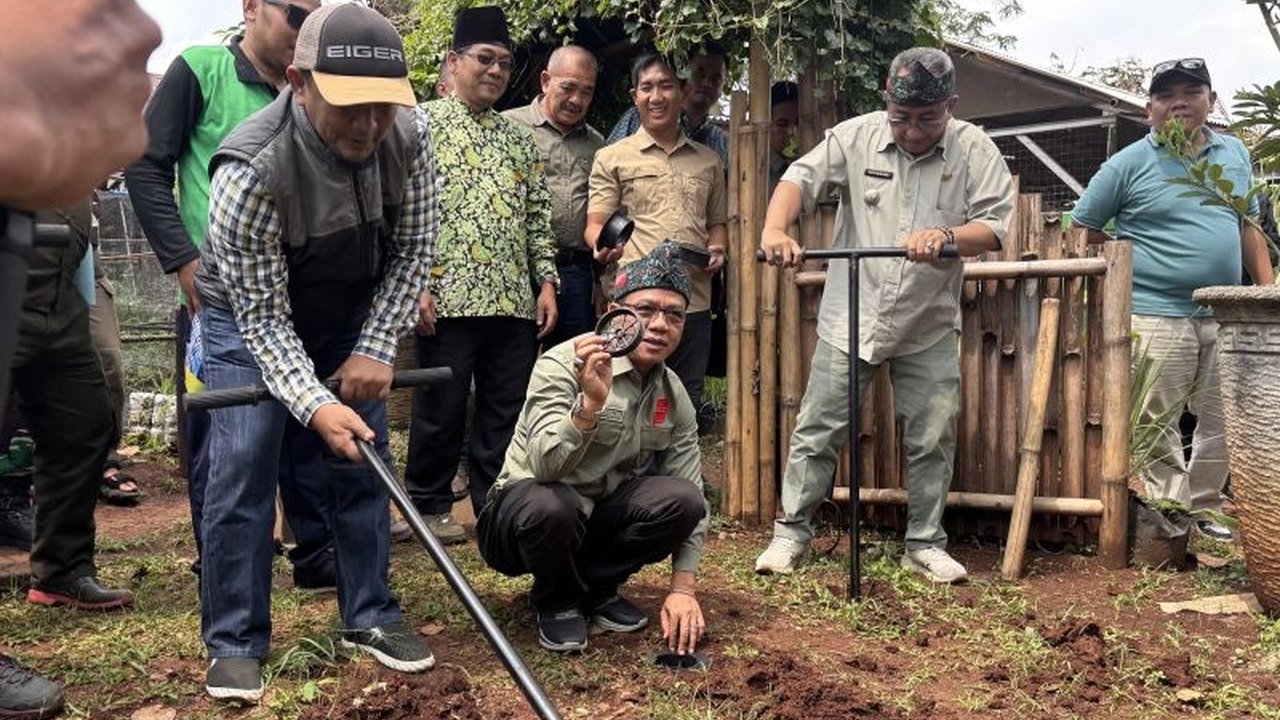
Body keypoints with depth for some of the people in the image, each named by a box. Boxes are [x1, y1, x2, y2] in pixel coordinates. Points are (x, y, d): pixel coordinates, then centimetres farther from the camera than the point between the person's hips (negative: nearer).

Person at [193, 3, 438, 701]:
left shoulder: (408, 134, -22)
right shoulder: (250, 169, -35)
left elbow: (411, 251, -10)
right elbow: (262, 317, -28)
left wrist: (375, 350, -16)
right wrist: (315, 406, -40)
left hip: (351, 315, 4)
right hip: (250, 316, -4)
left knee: (363, 459, 4)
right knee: (241, 471, -10)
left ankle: (369, 616, 18)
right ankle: (234, 642, 4)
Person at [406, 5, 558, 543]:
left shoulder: (518, 138, 18)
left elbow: (538, 216, 17)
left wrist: (546, 281, 8)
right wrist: (417, 283, -13)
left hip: (515, 300, 5)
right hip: (449, 298, -5)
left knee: (507, 411, 9)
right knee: (441, 409, 4)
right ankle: (429, 506, 20)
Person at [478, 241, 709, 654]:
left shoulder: (674, 396, -1)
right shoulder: (563, 365, -19)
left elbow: (691, 502, 0)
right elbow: (545, 467, -32)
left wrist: (683, 588, -9)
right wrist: (591, 403, -47)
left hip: (600, 520, 5)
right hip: (524, 517, -4)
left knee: (683, 498, -21)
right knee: (550, 504, -38)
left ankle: (597, 588, 3)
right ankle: (557, 601, -5)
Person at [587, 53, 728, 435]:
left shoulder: (708, 160, 18)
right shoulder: (612, 158, 6)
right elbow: (595, 225, 1)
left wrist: (717, 249, 3)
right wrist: (603, 245, -23)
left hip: (695, 303, 4)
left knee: (687, 405, 11)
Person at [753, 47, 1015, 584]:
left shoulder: (976, 151, -3)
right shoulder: (856, 137, -3)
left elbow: (995, 226, -8)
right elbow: (800, 179, -9)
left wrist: (946, 237, -28)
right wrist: (775, 228, -29)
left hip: (929, 328, 1)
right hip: (850, 318, 0)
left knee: (932, 441, 8)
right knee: (817, 432, 5)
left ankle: (925, 545, 24)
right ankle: (791, 533, 20)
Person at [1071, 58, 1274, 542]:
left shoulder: (1234, 153, 14)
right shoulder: (1129, 164, -2)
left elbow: (1248, 229, 19)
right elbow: (1082, 230, 0)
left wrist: (1267, 289, 11)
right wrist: (1129, 265, -4)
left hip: (1224, 317, 6)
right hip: (1156, 316, -5)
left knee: (1225, 422, 11)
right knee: (1156, 425, -2)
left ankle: (1202, 508, 26)